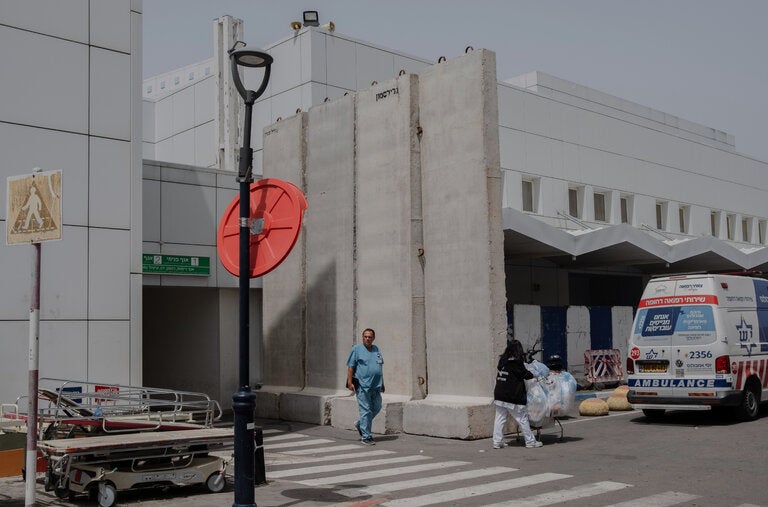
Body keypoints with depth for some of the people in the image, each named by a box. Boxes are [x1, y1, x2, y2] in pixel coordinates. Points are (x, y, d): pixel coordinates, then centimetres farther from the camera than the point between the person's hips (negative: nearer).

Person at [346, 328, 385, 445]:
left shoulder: (377, 350, 15)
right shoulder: (356, 349, -2)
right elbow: (350, 367, -5)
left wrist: (382, 384, 20)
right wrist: (350, 382, -12)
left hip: (376, 386, 6)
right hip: (362, 386, -6)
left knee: (376, 408, 11)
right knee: (366, 411, -5)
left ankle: (360, 425, 33)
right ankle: (366, 437, 1)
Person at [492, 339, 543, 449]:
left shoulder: (502, 361, 9)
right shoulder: (516, 363, -13)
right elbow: (525, 374, -6)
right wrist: (533, 375, 13)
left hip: (499, 395, 6)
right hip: (512, 397, -6)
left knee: (500, 418, 9)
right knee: (522, 419, 4)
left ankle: (497, 442, 7)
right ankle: (530, 441, 12)